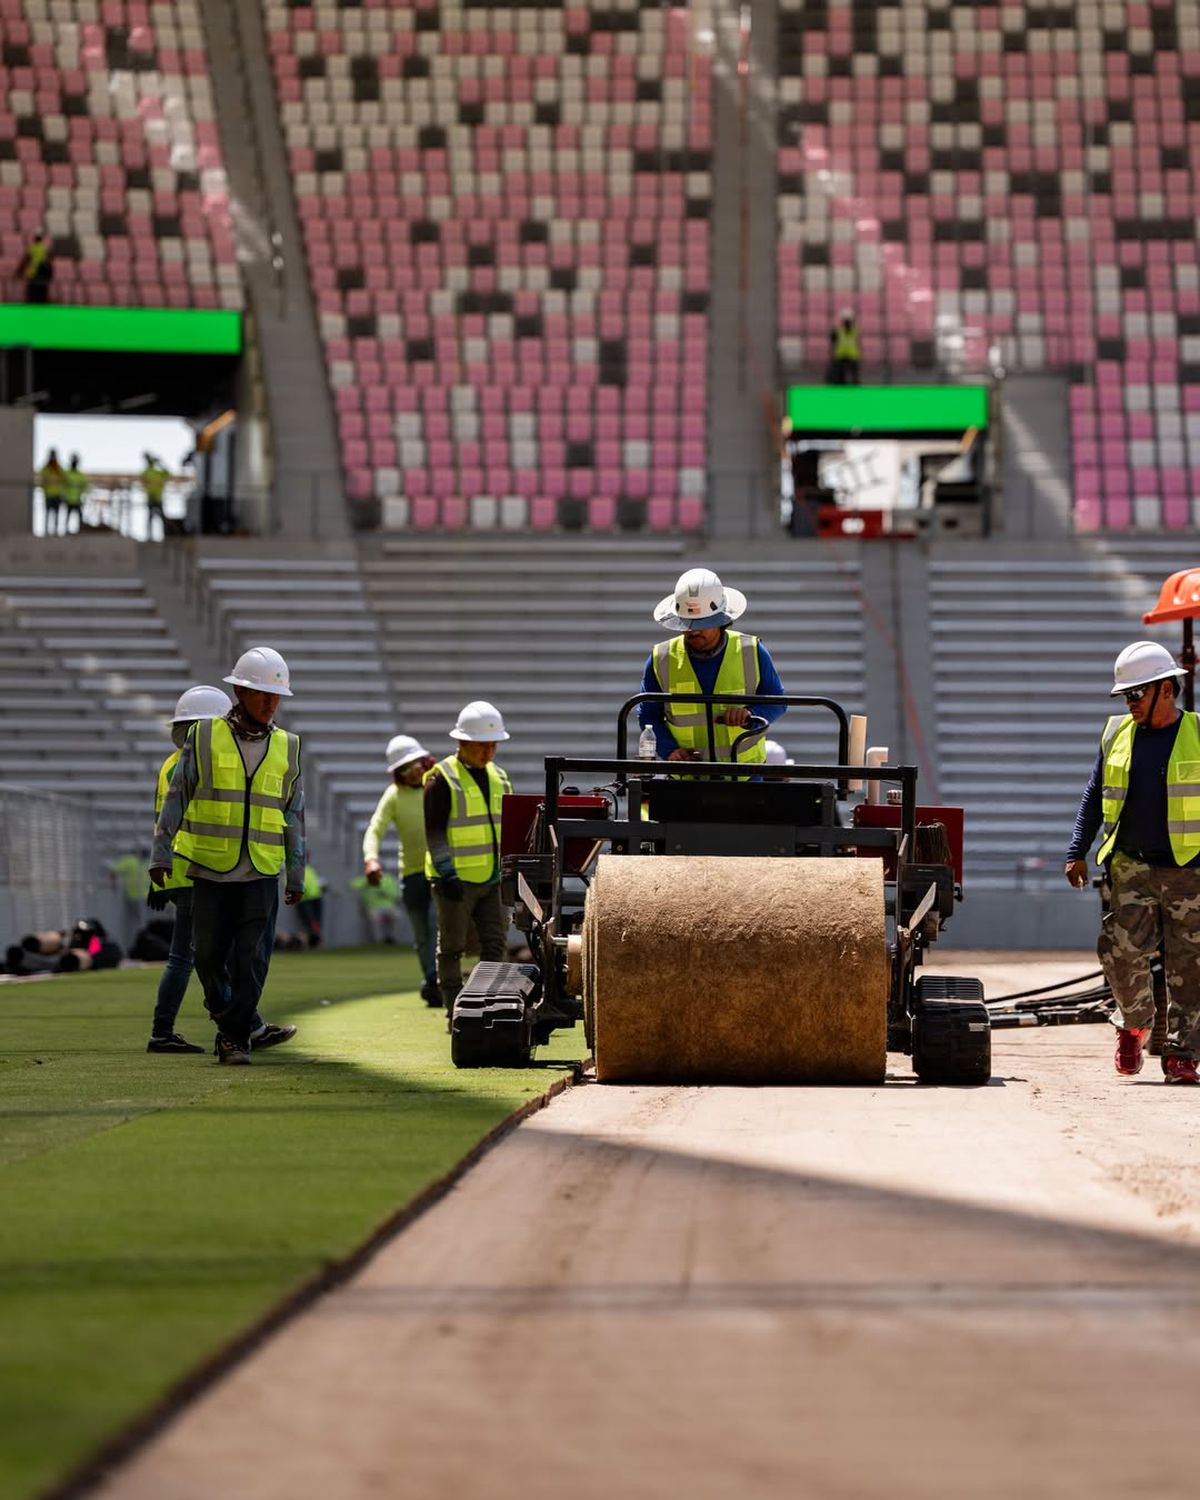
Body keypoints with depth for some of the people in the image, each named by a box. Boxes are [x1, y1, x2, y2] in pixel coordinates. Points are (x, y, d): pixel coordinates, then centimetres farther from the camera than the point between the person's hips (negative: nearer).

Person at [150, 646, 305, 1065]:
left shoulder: (287, 748, 8)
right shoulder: (204, 737, 2)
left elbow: (294, 817, 12)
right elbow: (176, 797, 4)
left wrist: (297, 876, 11)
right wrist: (161, 854, -2)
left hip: (262, 873, 1)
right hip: (211, 869, -1)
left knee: (252, 959, -6)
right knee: (209, 956, 4)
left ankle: (236, 1038, 0)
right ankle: (226, 1019, 27)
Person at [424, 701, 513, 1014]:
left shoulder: (499, 777, 14)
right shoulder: (442, 780, -8)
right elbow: (433, 831, -12)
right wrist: (446, 873, -20)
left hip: (491, 879, 7)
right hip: (456, 880, -7)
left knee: (494, 944, 7)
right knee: (452, 948, 0)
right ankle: (455, 1014, 4)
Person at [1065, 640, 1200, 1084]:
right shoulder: (1117, 734, 9)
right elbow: (1094, 798, 15)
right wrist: (1078, 852, 8)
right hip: (1133, 868, 2)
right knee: (1121, 949, -10)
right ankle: (1134, 1024, 16)